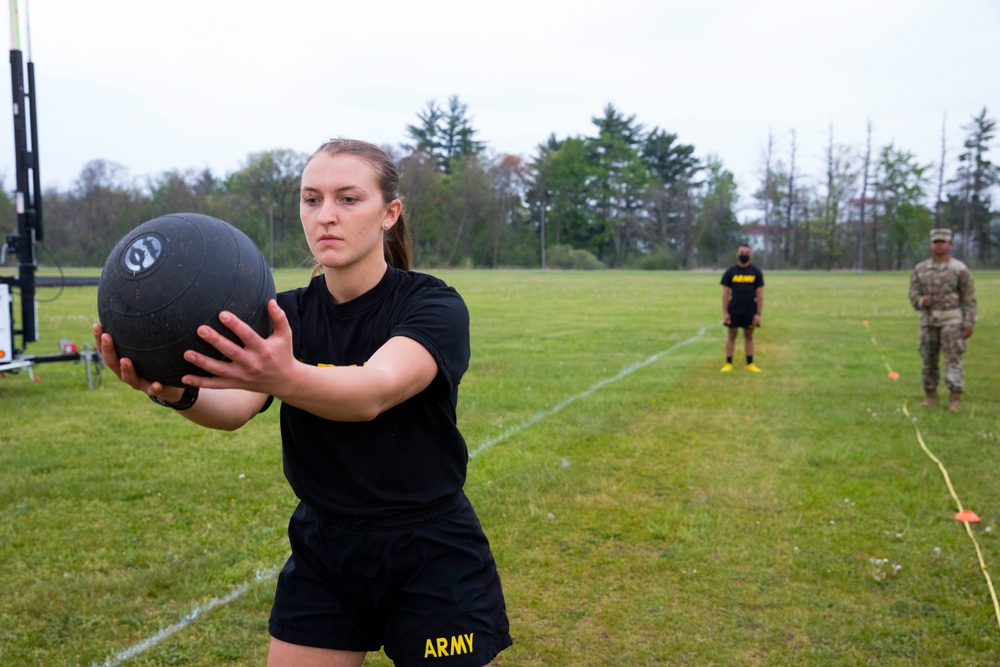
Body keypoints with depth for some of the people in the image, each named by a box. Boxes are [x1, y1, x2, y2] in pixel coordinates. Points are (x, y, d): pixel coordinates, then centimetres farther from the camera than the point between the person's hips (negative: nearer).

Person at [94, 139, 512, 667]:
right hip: (321, 557, 4)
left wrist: (285, 377, -55)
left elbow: (374, 391, -35)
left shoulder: (434, 305, -15)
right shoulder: (285, 315, -2)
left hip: (433, 563, -3)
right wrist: (176, 391, -42)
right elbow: (235, 409, -21)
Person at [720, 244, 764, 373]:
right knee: (732, 335, 4)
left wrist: (758, 313, -5)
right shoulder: (730, 272, 1)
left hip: (750, 311, 0)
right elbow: (725, 293, 1)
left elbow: (760, 294, 1)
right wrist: (725, 312, -5)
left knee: (749, 336, 8)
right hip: (734, 310, 0)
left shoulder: (756, 272, 2)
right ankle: (728, 363, 9)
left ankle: (750, 364, 14)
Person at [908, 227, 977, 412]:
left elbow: (969, 299, -4)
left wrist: (969, 324, -10)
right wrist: (921, 301, -20)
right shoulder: (920, 269, 4)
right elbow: (913, 295, 4)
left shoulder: (960, 269, -5)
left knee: (953, 358, -9)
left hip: (952, 319, -3)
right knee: (929, 359, 7)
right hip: (929, 320, 3)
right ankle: (930, 396, 19)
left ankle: (955, 399, -7)